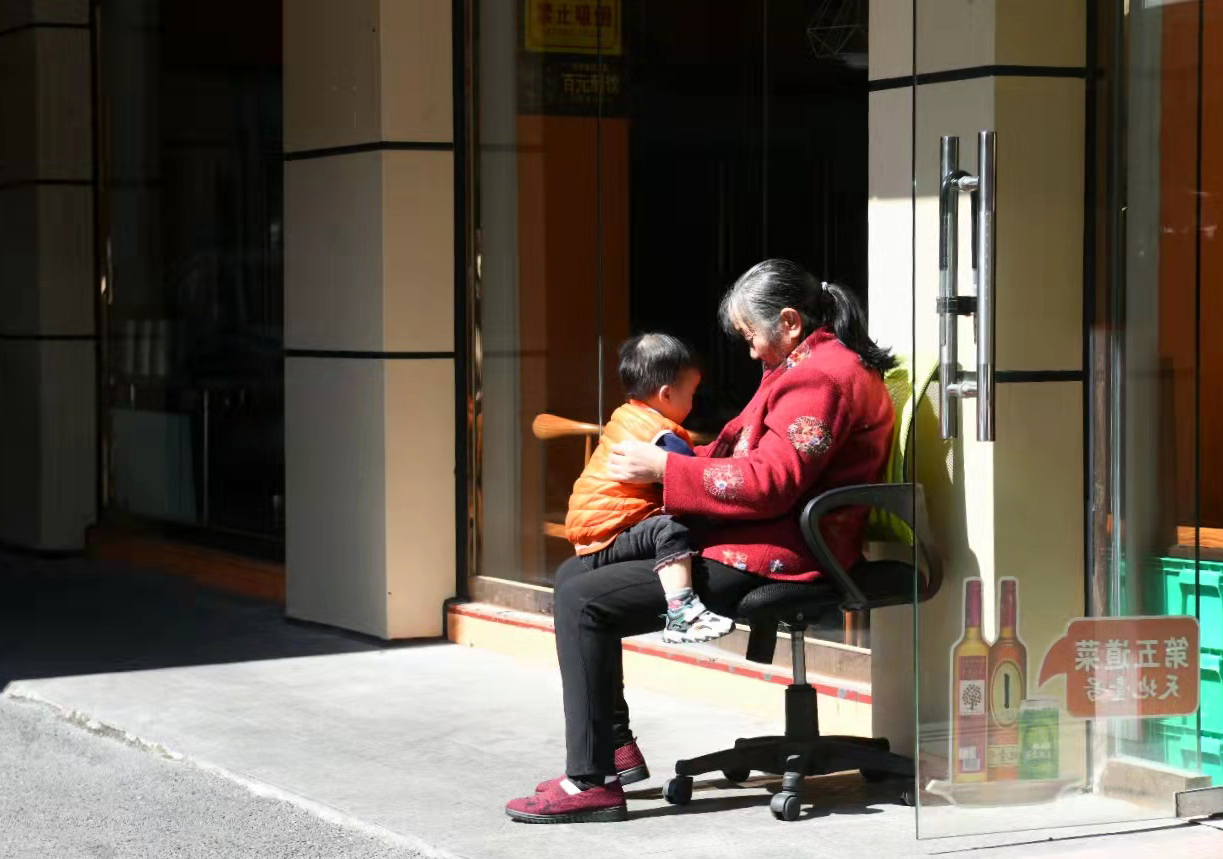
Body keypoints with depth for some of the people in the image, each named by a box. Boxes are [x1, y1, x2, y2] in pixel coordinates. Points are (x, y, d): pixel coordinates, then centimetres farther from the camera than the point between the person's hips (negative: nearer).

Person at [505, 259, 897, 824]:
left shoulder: (821, 376, -15)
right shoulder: (808, 364, 19)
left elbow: (770, 482, -23)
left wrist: (665, 469, -16)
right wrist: (677, 459, 9)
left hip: (771, 561, -12)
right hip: (747, 540, 12)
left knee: (582, 602, -18)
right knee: (574, 576, 11)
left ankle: (591, 783, -16)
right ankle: (614, 743, 12)